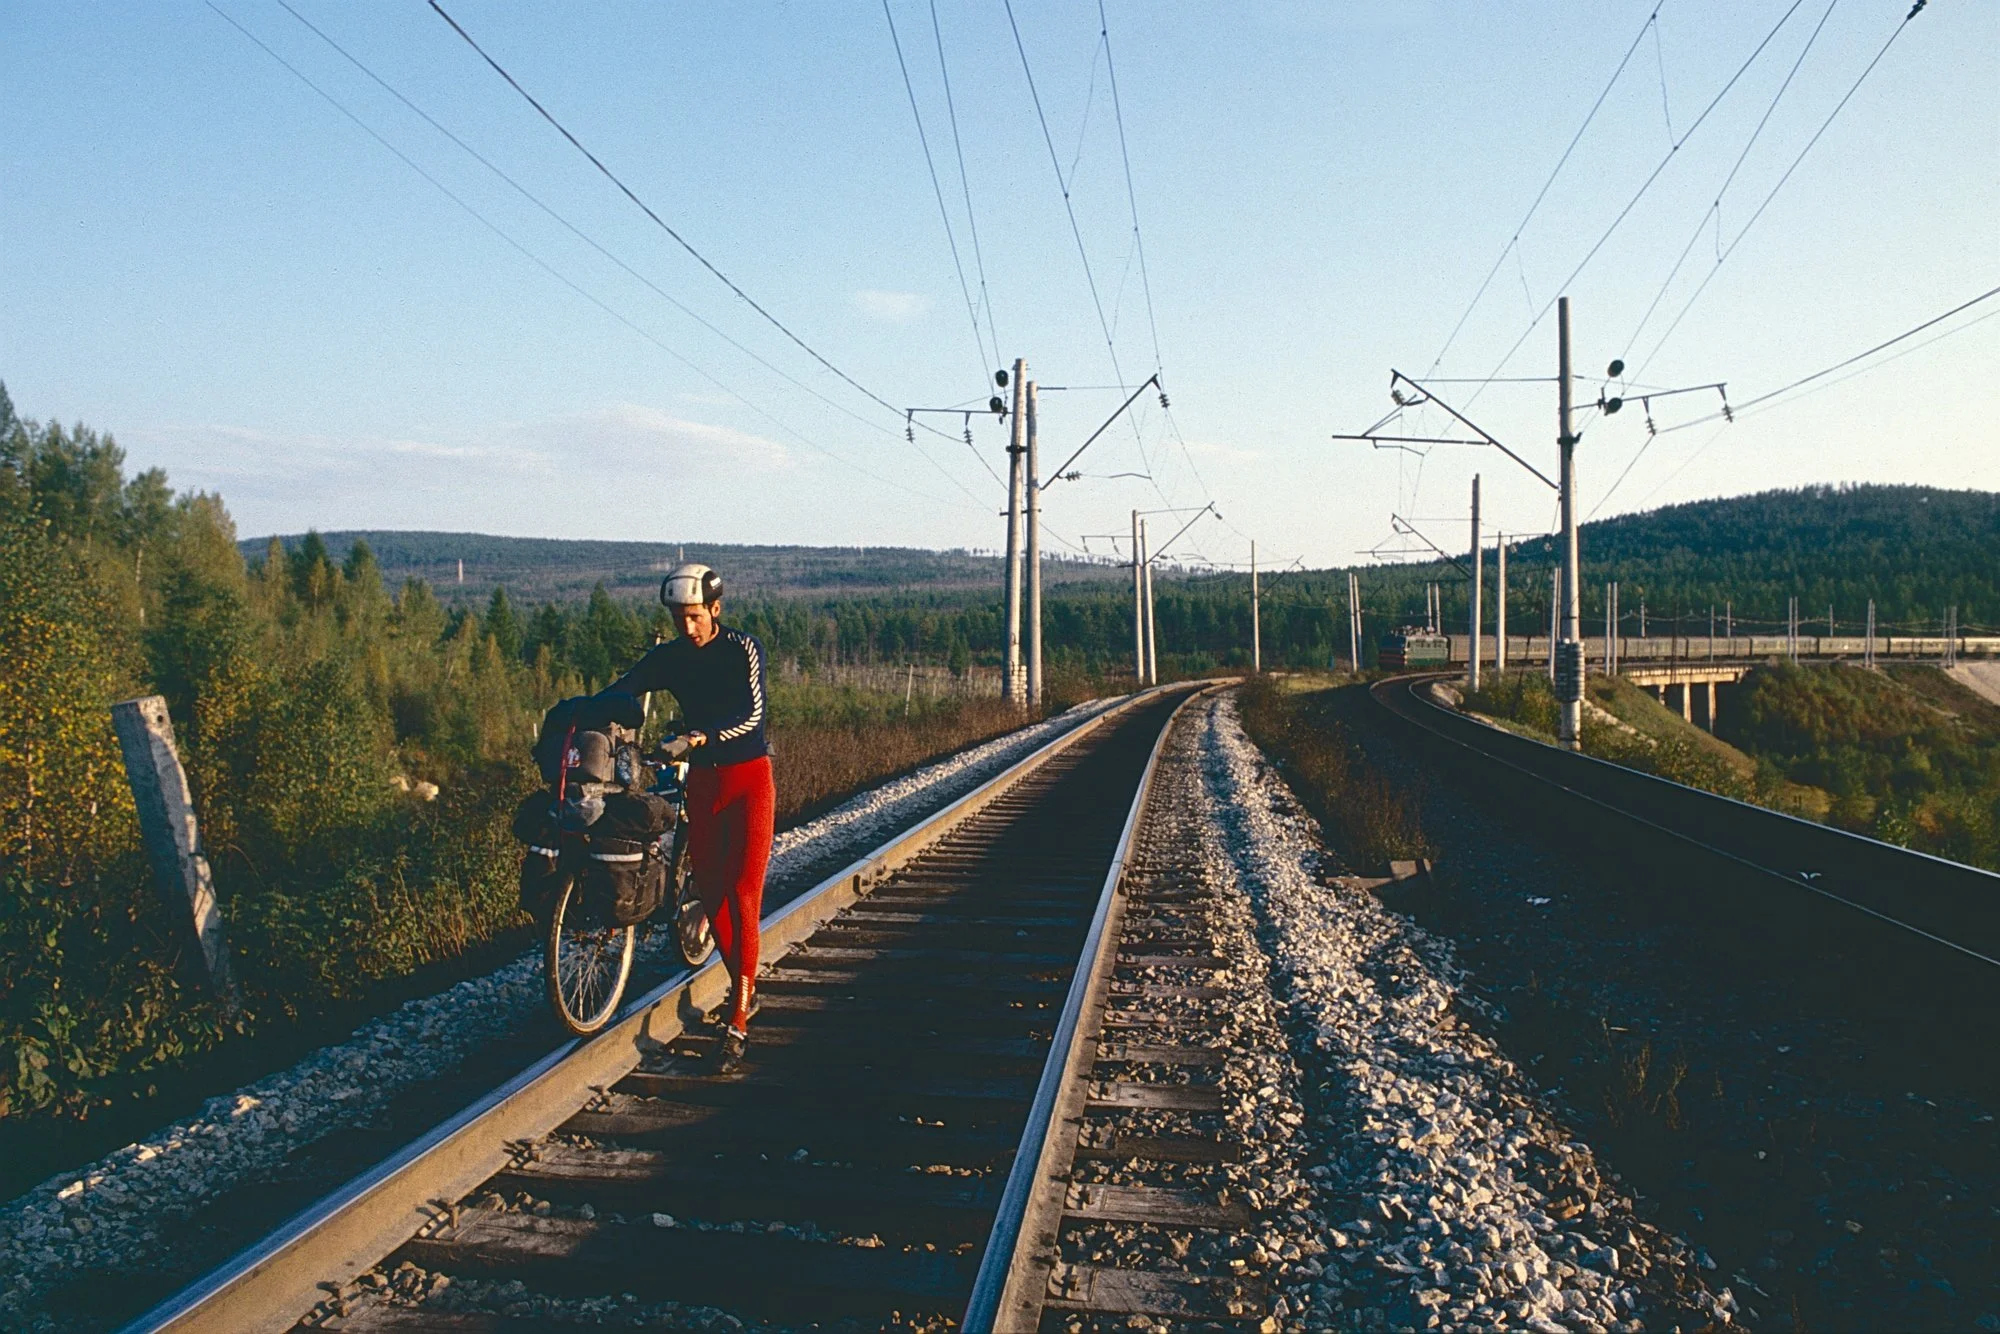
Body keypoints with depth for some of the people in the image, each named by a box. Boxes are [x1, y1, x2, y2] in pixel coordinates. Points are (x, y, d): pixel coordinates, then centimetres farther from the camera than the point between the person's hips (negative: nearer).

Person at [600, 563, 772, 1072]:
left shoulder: (743, 648, -11)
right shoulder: (668, 657, 2)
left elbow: (751, 714, -22)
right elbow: (617, 692, -7)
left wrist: (703, 736, -39)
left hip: (748, 778, -5)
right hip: (702, 781, 5)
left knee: (742, 894, -10)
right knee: (709, 892, 7)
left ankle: (738, 1021, -10)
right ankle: (743, 986, 28)